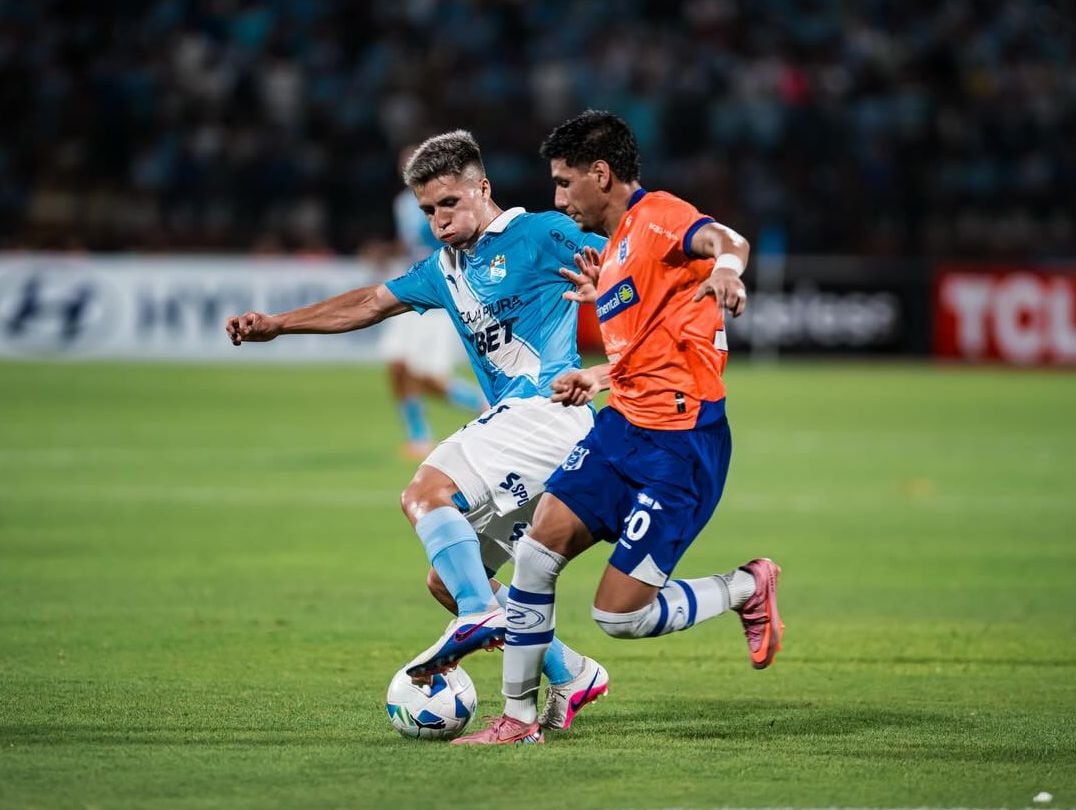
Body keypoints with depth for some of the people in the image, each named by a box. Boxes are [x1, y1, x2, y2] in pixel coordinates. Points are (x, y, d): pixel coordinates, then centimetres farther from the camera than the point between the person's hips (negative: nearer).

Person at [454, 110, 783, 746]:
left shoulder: (656, 217, -12)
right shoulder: (613, 253, 18)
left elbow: (726, 240, -35)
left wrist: (726, 268, -57)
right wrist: (598, 378, 24)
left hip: (681, 445, -9)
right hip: (622, 427, 9)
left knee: (619, 616, -8)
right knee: (537, 553, -4)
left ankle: (748, 588, 16)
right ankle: (519, 717, 7)